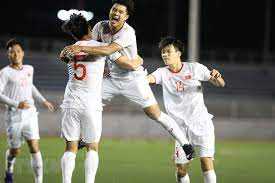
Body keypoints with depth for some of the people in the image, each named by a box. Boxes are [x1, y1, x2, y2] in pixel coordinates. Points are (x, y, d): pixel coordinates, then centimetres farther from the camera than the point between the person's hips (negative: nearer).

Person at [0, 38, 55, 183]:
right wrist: (16, 104, -24)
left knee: (34, 147, -10)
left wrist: (43, 101, 25)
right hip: (13, 116, -3)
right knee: (15, 151, 9)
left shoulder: (29, 69, 11)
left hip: (30, 114, 3)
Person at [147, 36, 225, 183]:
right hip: (181, 126, 2)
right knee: (181, 169, -2)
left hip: (201, 123, -2)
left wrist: (217, 78, -20)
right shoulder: (163, 73, 3)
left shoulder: (195, 68, 0)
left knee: (207, 162, -13)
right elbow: (148, 78, -17)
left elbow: (220, 84, 3)